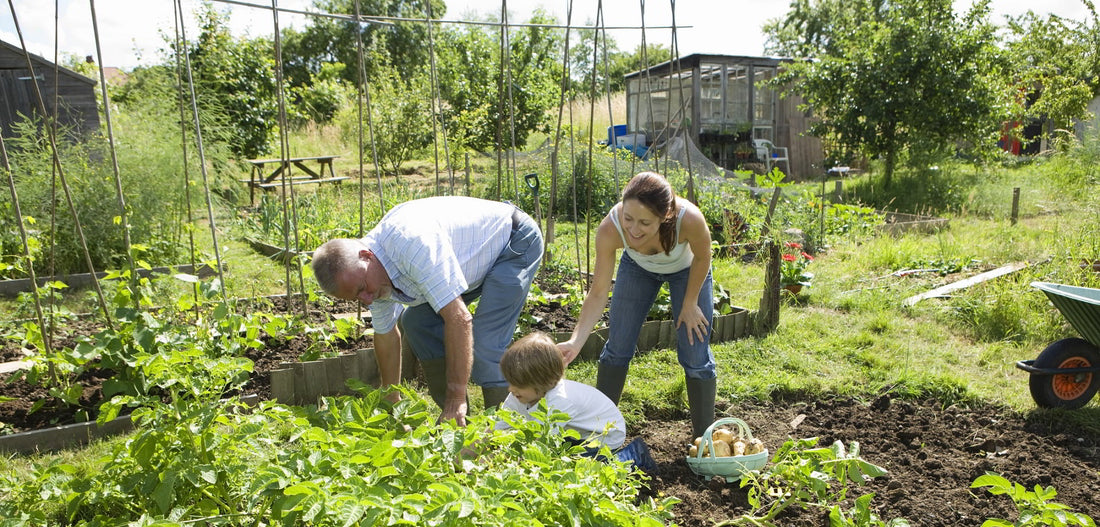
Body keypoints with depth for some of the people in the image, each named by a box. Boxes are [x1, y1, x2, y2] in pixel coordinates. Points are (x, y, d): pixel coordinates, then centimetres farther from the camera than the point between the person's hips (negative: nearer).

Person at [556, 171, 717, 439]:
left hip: (687, 269, -1)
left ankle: (705, 437, 17)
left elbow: (702, 258, -19)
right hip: (638, 266, 2)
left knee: (695, 356, -2)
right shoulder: (610, 229, -38)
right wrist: (576, 341, -41)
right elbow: (598, 293, -30)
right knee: (617, 348, 1)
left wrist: (690, 304, -10)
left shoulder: (689, 219, -43)